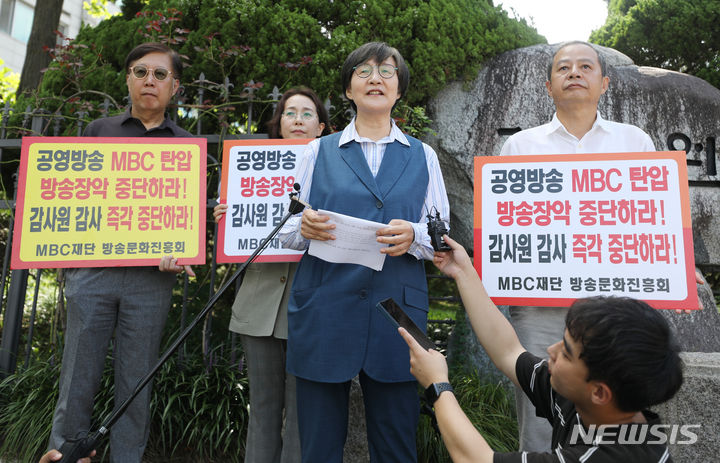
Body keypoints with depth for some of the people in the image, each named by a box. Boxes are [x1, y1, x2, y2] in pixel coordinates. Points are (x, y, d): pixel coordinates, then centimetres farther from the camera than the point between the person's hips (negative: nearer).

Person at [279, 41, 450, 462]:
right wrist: (305, 226, -12)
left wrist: (414, 236, -13)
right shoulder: (319, 151, 12)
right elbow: (286, 233, 11)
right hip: (323, 312, 0)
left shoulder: (423, 156, 14)